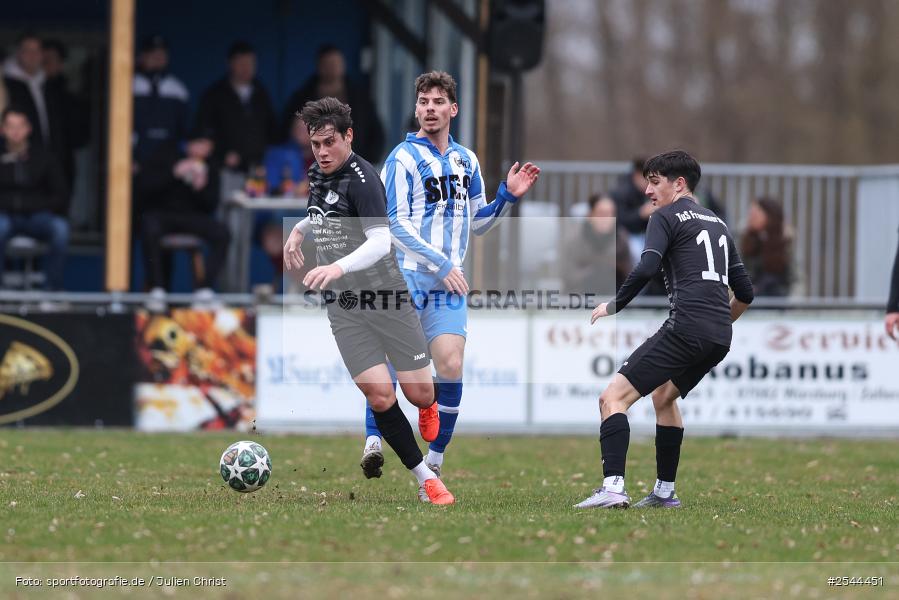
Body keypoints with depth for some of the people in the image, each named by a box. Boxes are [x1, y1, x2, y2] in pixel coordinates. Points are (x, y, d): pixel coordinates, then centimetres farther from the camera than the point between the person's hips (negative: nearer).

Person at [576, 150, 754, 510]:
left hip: (685, 328, -8)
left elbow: (646, 268, -14)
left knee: (614, 397, -9)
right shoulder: (717, 224, 25)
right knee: (663, 395, 31)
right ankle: (665, 491, 29)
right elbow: (745, 293, 24)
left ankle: (613, 487, -26)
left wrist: (613, 305, -1)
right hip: (719, 338, 8)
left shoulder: (667, 217, 2)